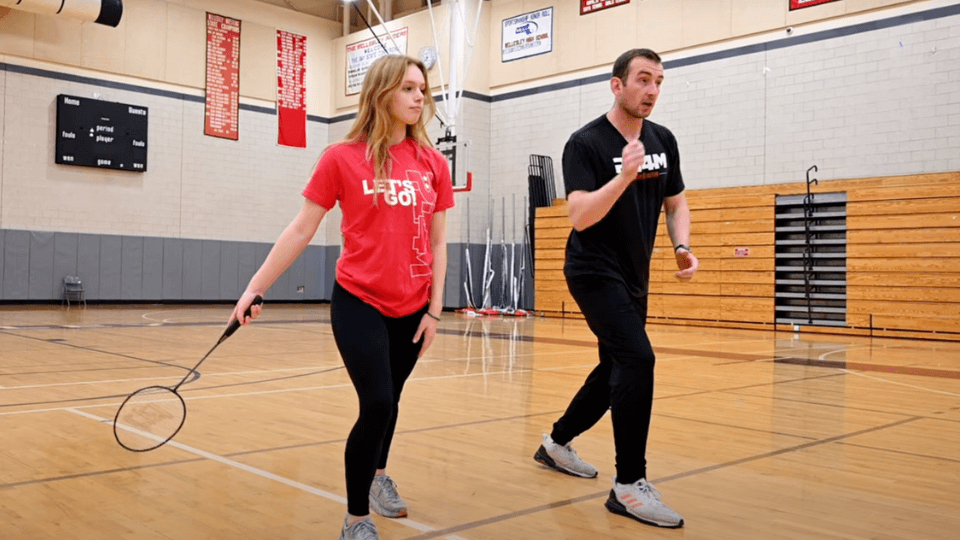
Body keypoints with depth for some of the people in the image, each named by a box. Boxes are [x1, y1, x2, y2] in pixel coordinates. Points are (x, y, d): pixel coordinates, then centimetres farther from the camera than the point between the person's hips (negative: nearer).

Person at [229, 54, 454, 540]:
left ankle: (376, 474, 48)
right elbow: (300, 230, -3)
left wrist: (435, 308, 1)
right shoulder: (342, 158, -7)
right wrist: (255, 288, -5)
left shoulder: (433, 164, 1)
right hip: (358, 302, -4)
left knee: (389, 401, 18)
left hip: (412, 308, 4)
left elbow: (437, 242, 5)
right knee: (376, 404, -13)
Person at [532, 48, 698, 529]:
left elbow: (676, 203, 14)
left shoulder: (663, 141, 5)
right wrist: (625, 175, -35)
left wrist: (682, 247, -3)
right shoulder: (586, 143, -14)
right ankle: (629, 485, -11)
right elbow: (580, 217, -24)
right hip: (595, 273, -8)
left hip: (634, 278, 8)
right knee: (638, 359, -21)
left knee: (616, 369, 15)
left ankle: (557, 443, 37)